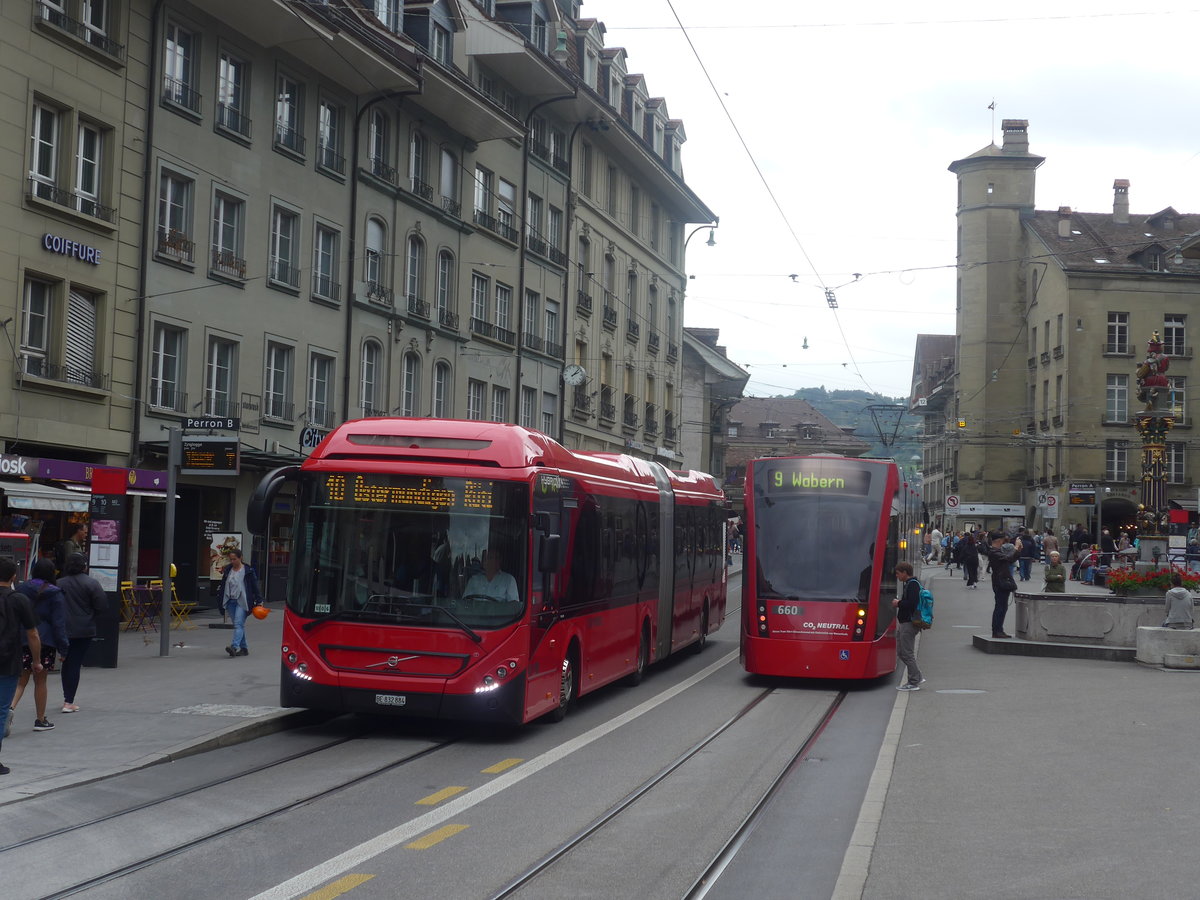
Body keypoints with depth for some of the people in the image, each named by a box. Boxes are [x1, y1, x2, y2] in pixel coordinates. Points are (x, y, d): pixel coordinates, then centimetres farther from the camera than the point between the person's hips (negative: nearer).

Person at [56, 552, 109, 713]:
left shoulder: (59, 583, 1)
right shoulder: (91, 583, -10)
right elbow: (102, 607, -11)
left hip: (63, 629, 4)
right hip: (84, 630, -4)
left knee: (66, 663, 18)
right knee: (75, 664, -1)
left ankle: (66, 698, 25)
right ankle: (69, 702, -3)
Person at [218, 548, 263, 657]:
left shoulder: (248, 571, -3)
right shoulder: (227, 570, 11)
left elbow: (255, 586, -1)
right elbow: (223, 586, 18)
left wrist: (259, 601, -3)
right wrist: (220, 598, 15)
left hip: (242, 601, -6)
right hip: (230, 601, 6)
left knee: (238, 624, -17)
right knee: (237, 625, 9)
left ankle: (234, 646, -30)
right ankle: (244, 648, 16)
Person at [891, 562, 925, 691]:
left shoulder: (912, 585, -15)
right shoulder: (908, 584, 17)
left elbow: (911, 603, -25)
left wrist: (898, 603, -12)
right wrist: (899, 602, 7)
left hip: (908, 623, -11)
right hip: (904, 623, 11)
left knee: (907, 653, -5)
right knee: (901, 653, 13)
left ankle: (914, 683, 2)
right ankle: (917, 677, 18)